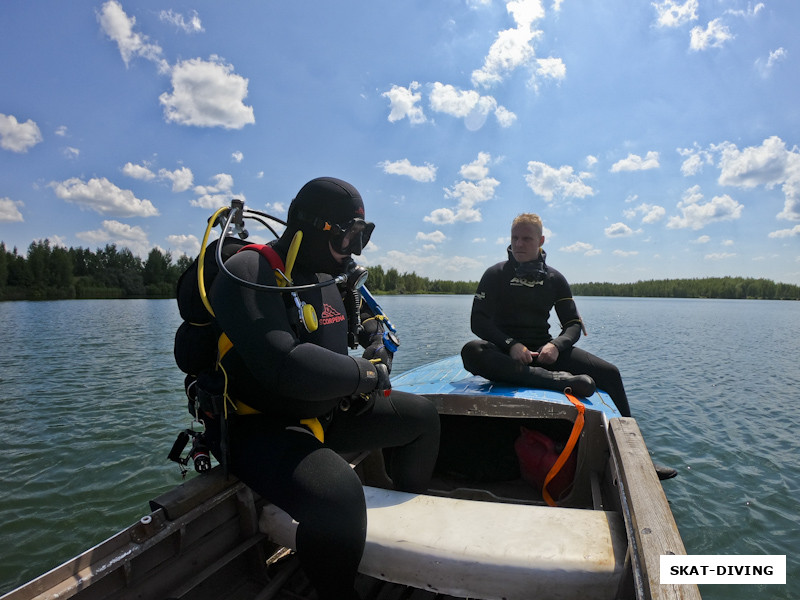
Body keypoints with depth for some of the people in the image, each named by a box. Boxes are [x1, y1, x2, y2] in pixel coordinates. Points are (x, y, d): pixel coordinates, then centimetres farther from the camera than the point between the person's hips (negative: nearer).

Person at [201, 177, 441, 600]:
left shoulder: (329, 278, 7)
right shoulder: (248, 273, -19)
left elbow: (372, 317, 25)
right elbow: (283, 365, -33)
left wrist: (379, 338, 1)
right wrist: (367, 372, -21)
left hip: (326, 413, 8)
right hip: (258, 426, -8)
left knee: (421, 415, 11)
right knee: (336, 494, -36)